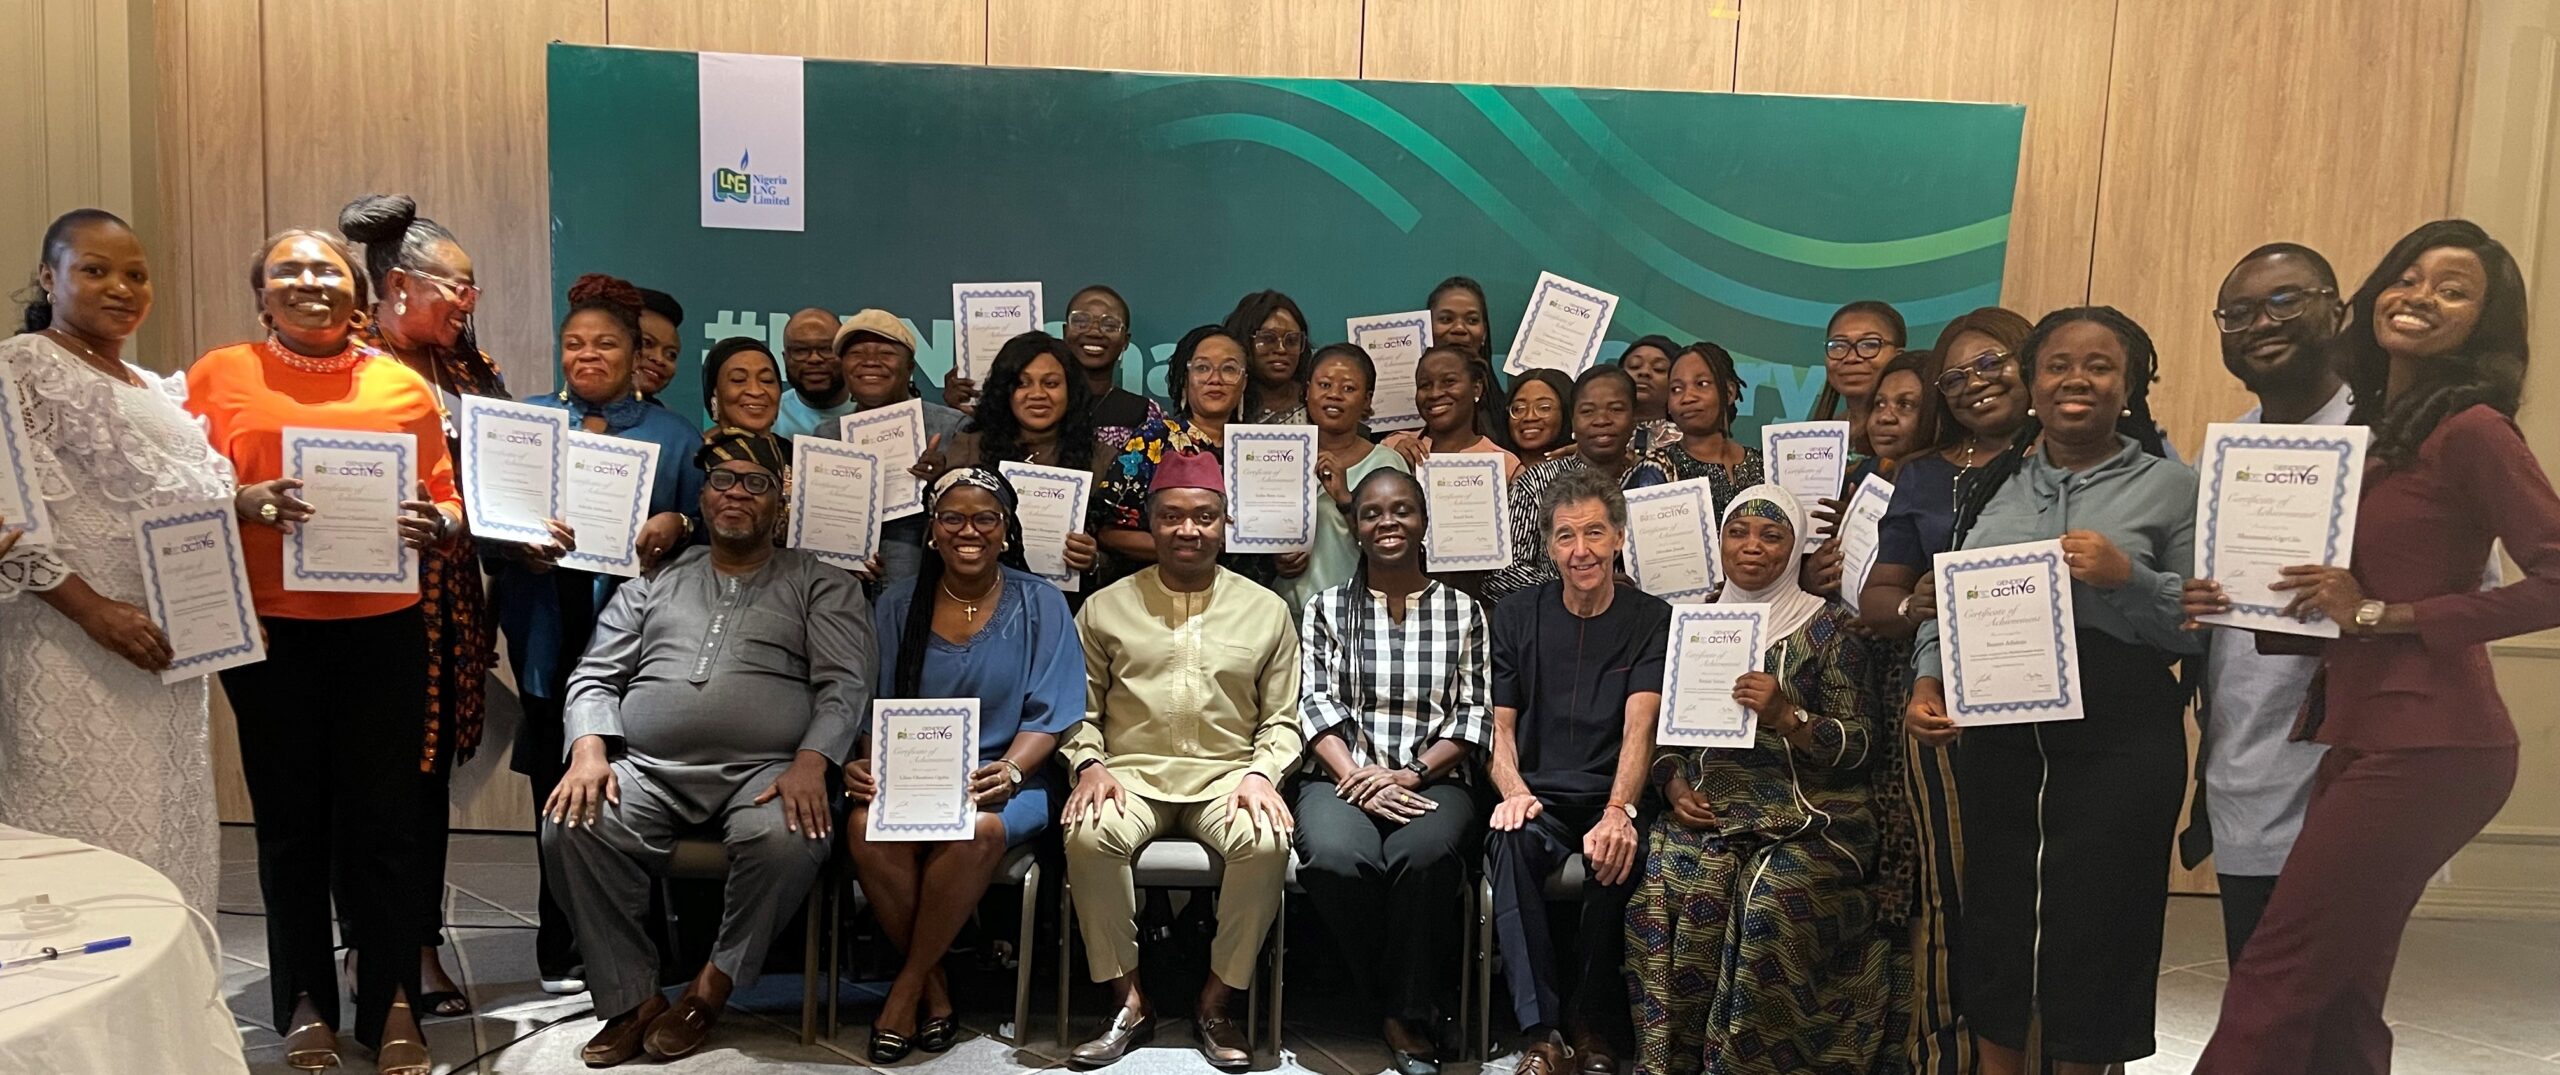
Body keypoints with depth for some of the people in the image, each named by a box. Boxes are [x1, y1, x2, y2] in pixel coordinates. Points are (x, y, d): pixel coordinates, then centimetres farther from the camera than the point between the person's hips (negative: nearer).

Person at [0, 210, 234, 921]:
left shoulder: (158, 390, 18)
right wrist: (94, 610, -21)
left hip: (168, 654, 7)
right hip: (77, 652, -7)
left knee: (169, 833, 10)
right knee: (92, 841, -6)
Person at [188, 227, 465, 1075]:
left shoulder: (403, 385, 9)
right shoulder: (219, 375, 7)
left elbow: (444, 496, 12)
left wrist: (433, 524, -10)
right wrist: (246, 503, -14)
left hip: (384, 628, 0)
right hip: (269, 629, 0)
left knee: (382, 819, 2)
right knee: (290, 820, 6)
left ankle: (391, 1002, 13)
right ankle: (305, 1005, 20)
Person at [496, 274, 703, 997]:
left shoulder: (673, 435, 13)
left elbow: (708, 523, 7)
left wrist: (676, 525, -14)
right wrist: (517, 544, -14)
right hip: (549, 634, 1)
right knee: (561, 793, 2)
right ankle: (565, 955, 13)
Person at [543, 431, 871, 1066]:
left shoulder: (821, 585, 14)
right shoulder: (654, 582, 22)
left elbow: (845, 686, 2)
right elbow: (595, 677, 16)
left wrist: (810, 764, -16)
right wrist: (589, 751, -5)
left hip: (763, 773, -2)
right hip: (648, 771, 3)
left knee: (788, 840, -35)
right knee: (572, 826, -27)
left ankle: (712, 987, -11)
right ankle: (632, 1000, -12)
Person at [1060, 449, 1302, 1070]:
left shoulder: (1266, 610, 12)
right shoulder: (1107, 608, 12)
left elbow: (1281, 718, 10)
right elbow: (1079, 709, 11)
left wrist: (1262, 774, -8)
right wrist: (1090, 765, -8)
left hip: (1226, 774, 0)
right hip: (1131, 773, 0)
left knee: (1267, 842, -32)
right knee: (1090, 836, -32)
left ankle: (1216, 1002, -11)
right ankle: (1129, 1001, -13)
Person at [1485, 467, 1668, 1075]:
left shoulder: (1652, 621, 2)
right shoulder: (1517, 618, 9)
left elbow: (1640, 727, -12)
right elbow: (1502, 726, 6)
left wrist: (1619, 810, -30)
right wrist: (1513, 791, -16)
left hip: (1612, 798, -1)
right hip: (1542, 797, 2)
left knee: (1620, 853, -34)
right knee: (1510, 839, -32)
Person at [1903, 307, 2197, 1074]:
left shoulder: (2171, 488, 1)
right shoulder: (1991, 484, 10)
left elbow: (2201, 627, -4)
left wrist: (2127, 576, -19)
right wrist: (1928, 682, -4)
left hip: (2120, 744, -3)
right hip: (1997, 735, 3)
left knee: (2095, 925, 6)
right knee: (1993, 917, 11)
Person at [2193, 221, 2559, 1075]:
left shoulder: (2472, 429, -10)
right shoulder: (2371, 429, 15)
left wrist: (2380, 614, -15)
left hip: (2426, 747, -8)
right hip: (2365, 739, 8)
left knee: (2274, 983, -5)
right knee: (2335, 998, 13)